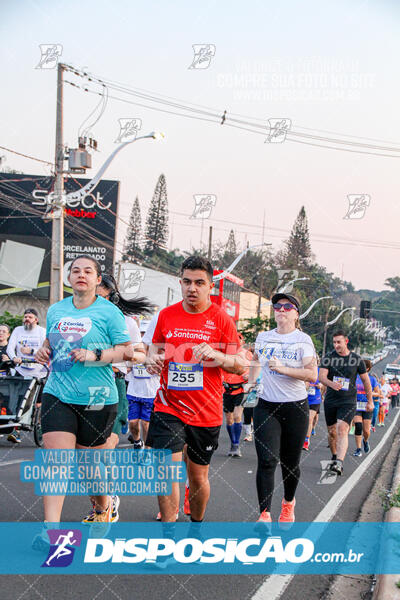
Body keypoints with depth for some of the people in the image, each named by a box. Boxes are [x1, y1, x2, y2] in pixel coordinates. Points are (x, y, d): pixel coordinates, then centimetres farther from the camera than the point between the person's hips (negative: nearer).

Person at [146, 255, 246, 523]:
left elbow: (241, 365, -3)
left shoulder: (221, 319, -4)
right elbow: (156, 348, 19)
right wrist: (153, 358, -4)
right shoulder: (166, 315, 4)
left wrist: (216, 355, -23)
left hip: (206, 412, -1)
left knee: (198, 476, 12)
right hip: (168, 408, 1)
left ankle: (197, 524, 37)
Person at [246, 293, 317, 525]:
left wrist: (283, 369, -22)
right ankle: (265, 514, -10)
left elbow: (312, 375, -13)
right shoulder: (263, 337, 8)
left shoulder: (303, 340, -3)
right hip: (266, 406, 2)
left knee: (291, 462, 8)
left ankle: (288, 503, 34)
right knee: (267, 460, -12)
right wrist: (251, 382, 18)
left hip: (295, 407, -2)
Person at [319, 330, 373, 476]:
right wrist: (331, 384, -35)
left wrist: (370, 401, 14)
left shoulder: (357, 359, 0)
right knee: (332, 432, 10)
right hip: (330, 401, 3)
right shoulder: (328, 358, 0)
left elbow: (366, 381, 10)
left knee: (342, 429, -20)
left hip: (348, 401, -3)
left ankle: (339, 463, -31)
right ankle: (334, 457, 33)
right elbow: (321, 376, -13)